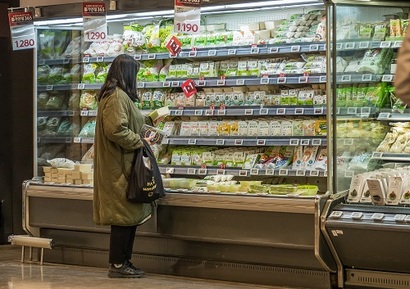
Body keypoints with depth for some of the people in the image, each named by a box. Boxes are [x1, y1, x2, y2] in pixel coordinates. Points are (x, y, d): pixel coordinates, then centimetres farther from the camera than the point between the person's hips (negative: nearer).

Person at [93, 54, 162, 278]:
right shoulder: (117, 97, -16)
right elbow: (116, 130, -25)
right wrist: (140, 142, -15)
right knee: (124, 215, -5)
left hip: (122, 165, 11)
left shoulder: (120, 95, 18)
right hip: (120, 167, -11)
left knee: (131, 215, 13)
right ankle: (117, 265, 1)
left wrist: (150, 121, 34)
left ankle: (124, 262, 19)